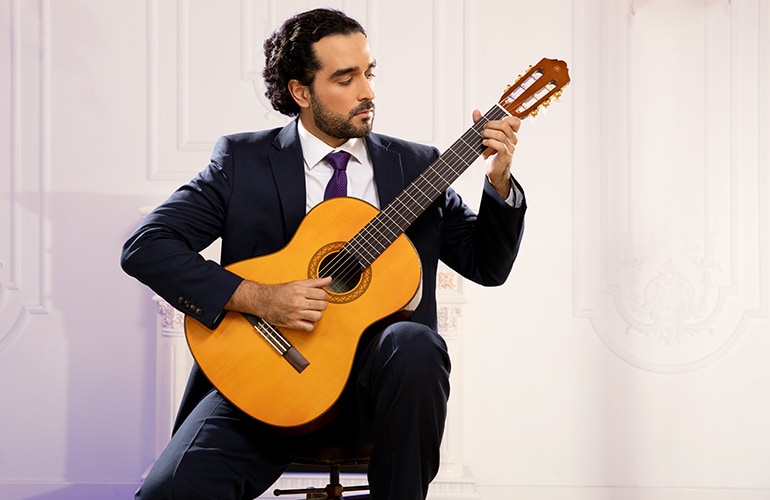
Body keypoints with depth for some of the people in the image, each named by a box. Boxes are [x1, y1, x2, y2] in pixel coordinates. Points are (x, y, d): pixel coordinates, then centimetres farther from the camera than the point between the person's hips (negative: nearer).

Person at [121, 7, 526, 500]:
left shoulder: (415, 165, 13)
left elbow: (488, 266, 13)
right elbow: (145, 247, -4)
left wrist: (498, 180, -5)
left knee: (414, 343, -34)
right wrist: (258, 299, -15)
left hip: (375, 376, 3)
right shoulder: (243, 160, 5)